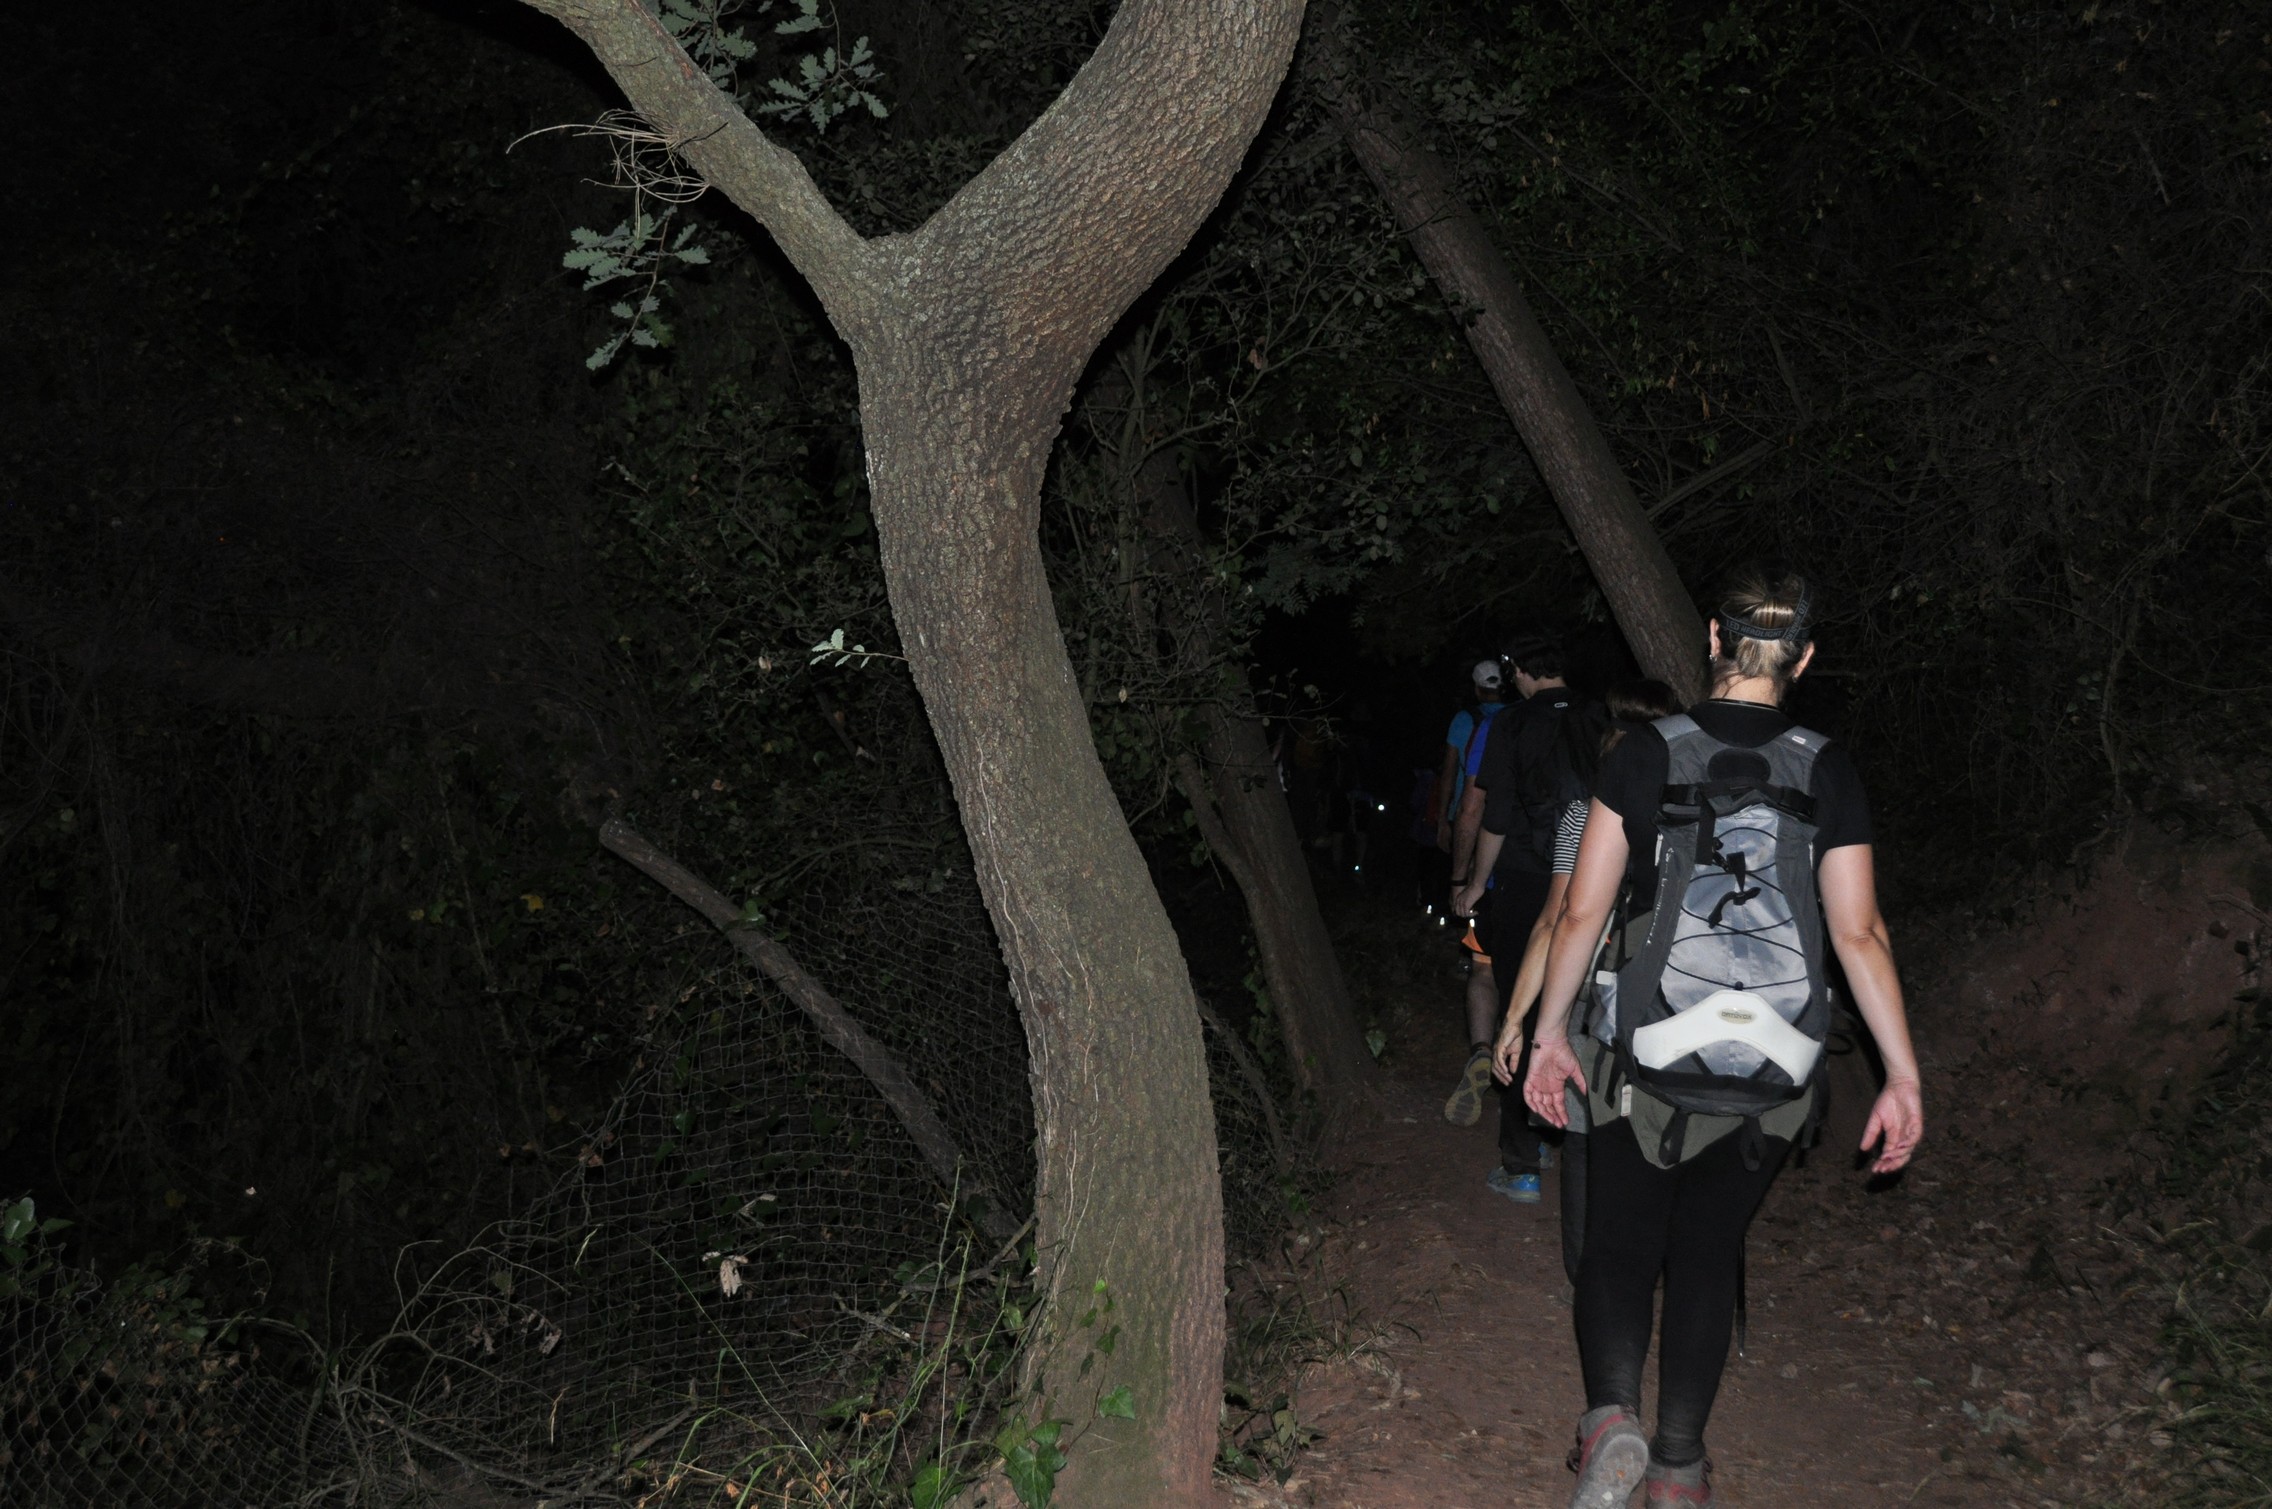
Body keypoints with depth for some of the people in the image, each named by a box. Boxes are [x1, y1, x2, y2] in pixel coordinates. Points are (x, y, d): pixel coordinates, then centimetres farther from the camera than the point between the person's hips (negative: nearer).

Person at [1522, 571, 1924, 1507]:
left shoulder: (1645, 755, -6)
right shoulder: (1827, 773, -2)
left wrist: (1550, 1032, 5)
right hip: (1769, 1078, 2)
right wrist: (1903, 1077, 0)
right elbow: (1859, 933, -5)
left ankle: (1612, 1414, -10)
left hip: (1641, 1062, -2)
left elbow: (1582, 912, -5)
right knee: (1709, 1255, 15)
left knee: (1618, 1247, 12)